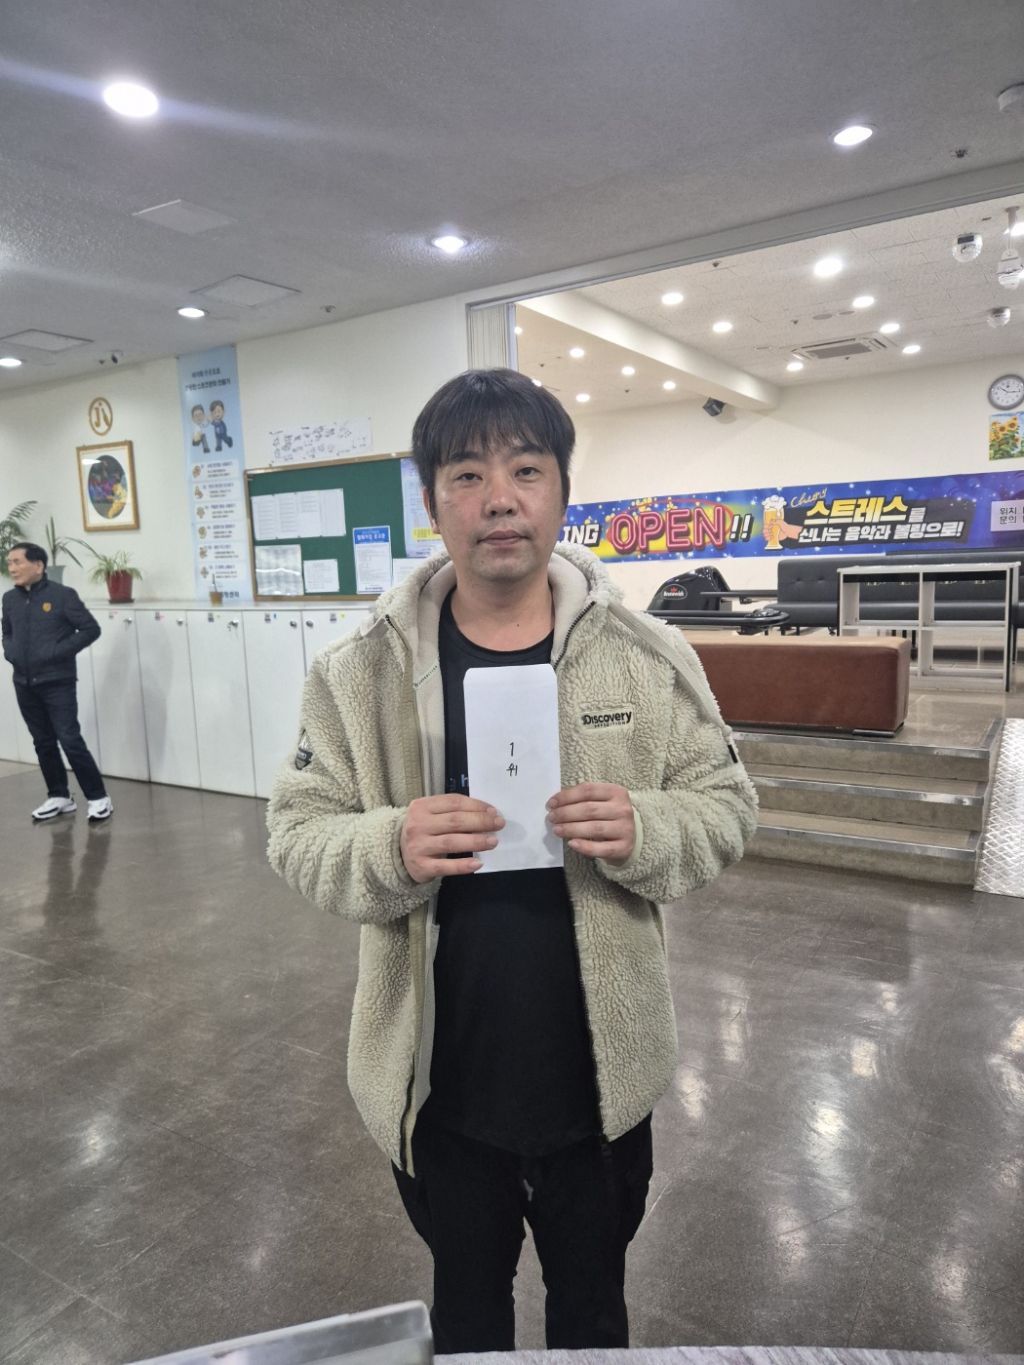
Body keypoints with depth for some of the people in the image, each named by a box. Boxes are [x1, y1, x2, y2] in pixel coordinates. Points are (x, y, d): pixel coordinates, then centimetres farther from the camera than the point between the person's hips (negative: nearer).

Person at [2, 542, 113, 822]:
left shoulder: (62, 595, -9)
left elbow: (91, 629, -9)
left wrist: (59, 651, -16)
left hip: (57, 682, -6)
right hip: (24, 684, 6)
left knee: (70, 740, -9)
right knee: (43, 742, 12)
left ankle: (98, 797, 0)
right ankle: (59, 796, 24)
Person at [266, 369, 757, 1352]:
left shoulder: (648, 657, -9)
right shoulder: (360, 671, -9)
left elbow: (725, 805, -2)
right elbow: (297, 832, -6)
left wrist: (645, 832, -23)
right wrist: (391, 848, -26)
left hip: (600, 1079, 1)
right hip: (436, 1085, 0)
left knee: (592, 1313, 28)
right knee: (467, 1314, 28)